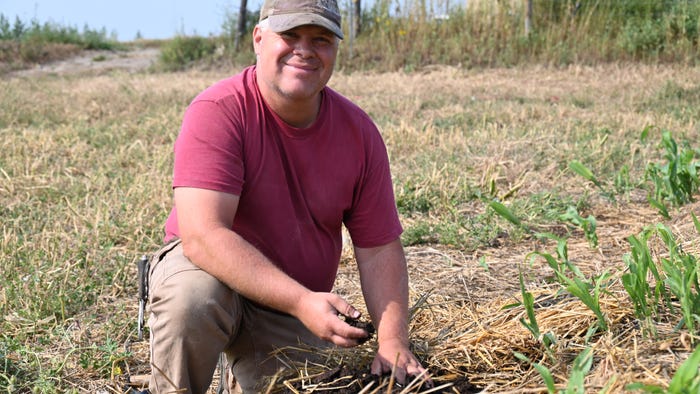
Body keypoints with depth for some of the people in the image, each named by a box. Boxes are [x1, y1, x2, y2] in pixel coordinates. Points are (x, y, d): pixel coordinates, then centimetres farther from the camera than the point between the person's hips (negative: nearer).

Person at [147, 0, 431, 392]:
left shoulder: (360, 132, -7)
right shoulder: (218, 111, -21)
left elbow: (379, 248, -4)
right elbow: (203, 236, -31)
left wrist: (393, 341, -19)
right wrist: (302, 301, -38)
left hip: (302, 306, 4)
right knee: (193, 296, -35)